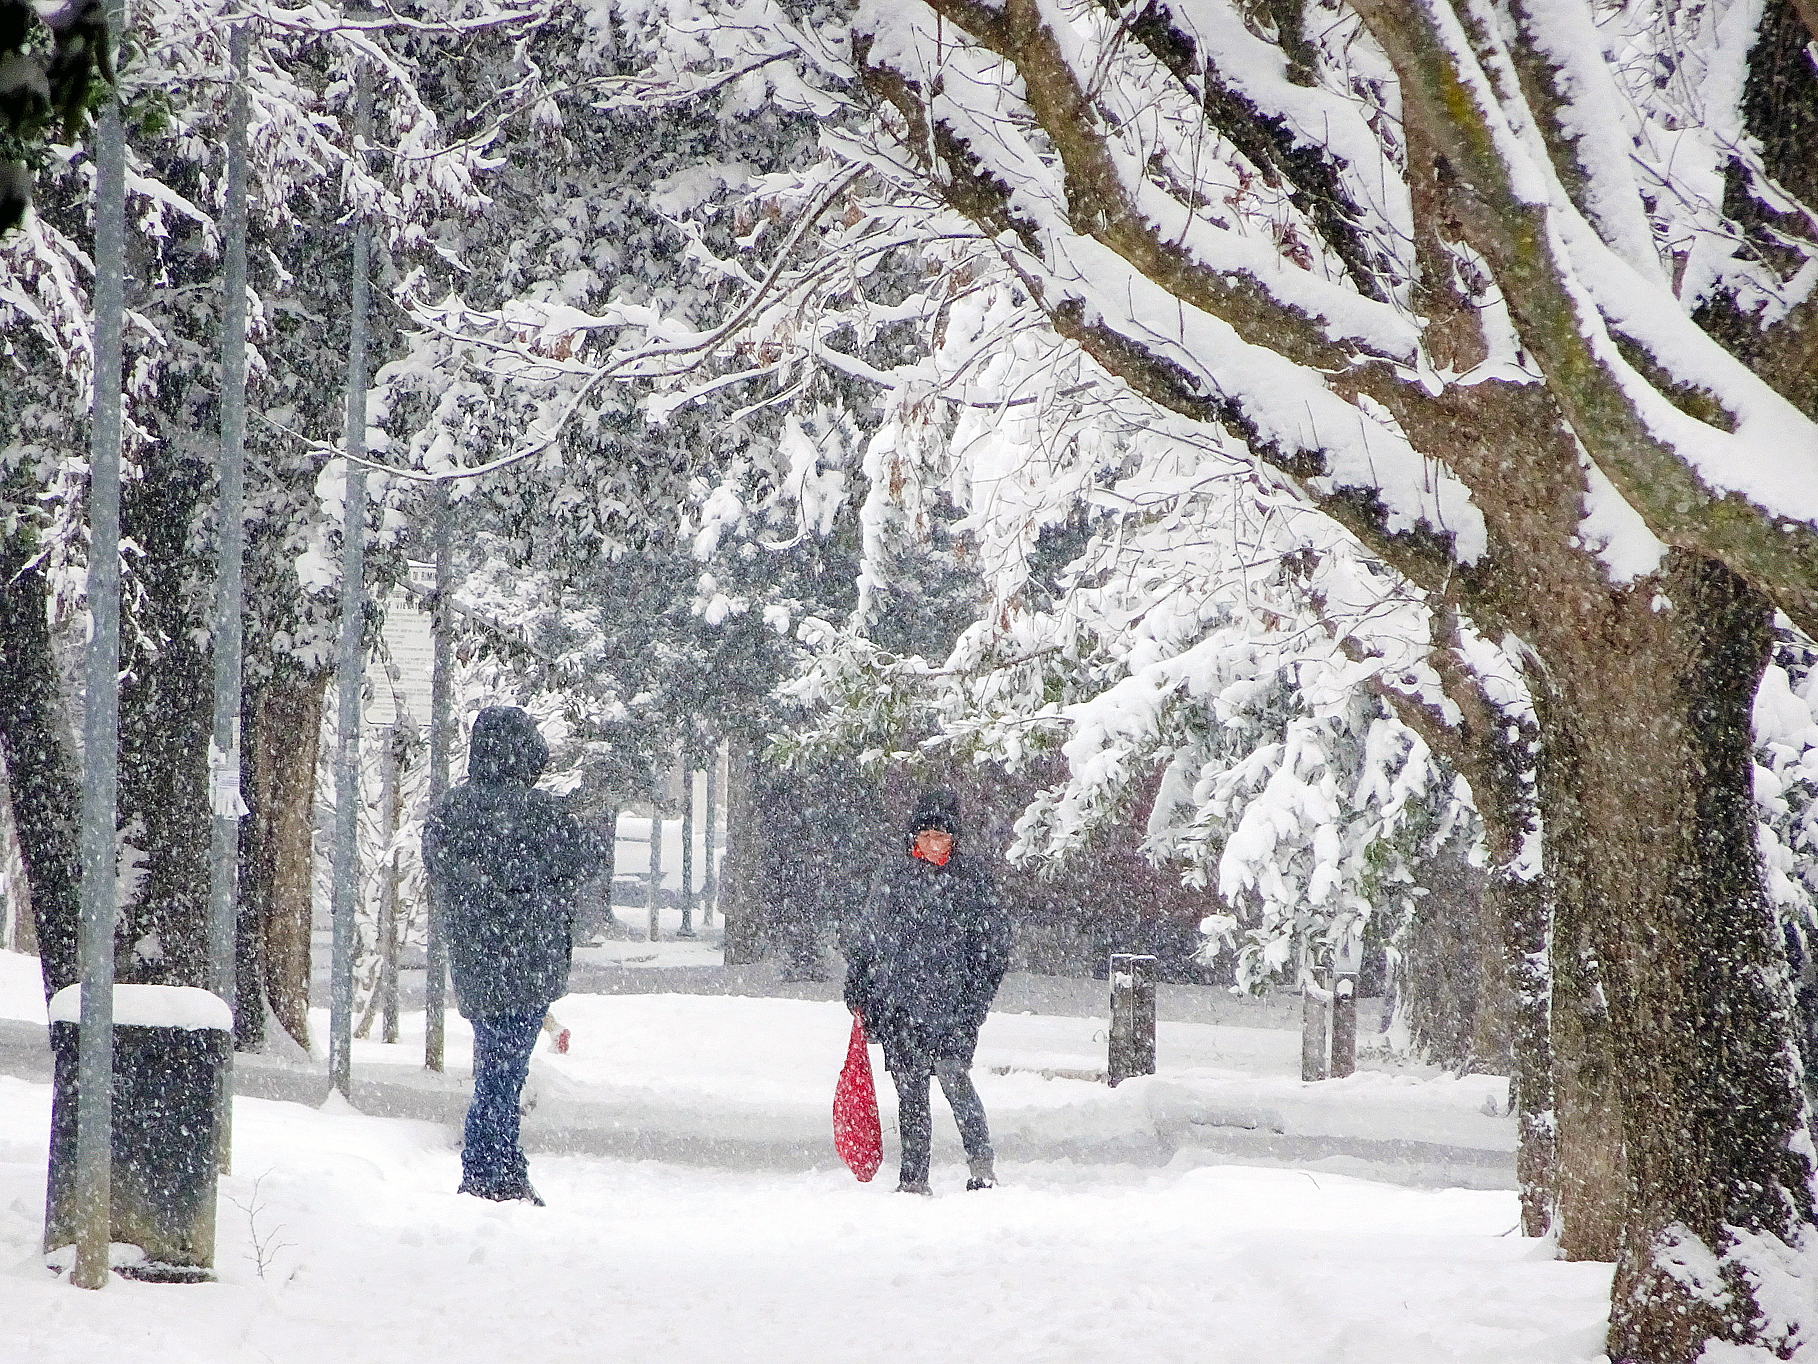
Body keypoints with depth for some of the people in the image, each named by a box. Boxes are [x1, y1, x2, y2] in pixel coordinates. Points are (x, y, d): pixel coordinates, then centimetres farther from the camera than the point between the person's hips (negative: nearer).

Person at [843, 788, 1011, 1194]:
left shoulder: (971, 873, 4)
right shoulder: (893, 874, 10)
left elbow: (994, 939, 5)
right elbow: (865, 937, 18)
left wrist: (979, 991, -5)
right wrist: (858, 992, 13)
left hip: (952, 998, -3)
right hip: (900, 1005, 3)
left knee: (954, 1078, -16)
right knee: (910, 1090, 4)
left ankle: (981, 1165, -5)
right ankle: (914, 1178, 10)